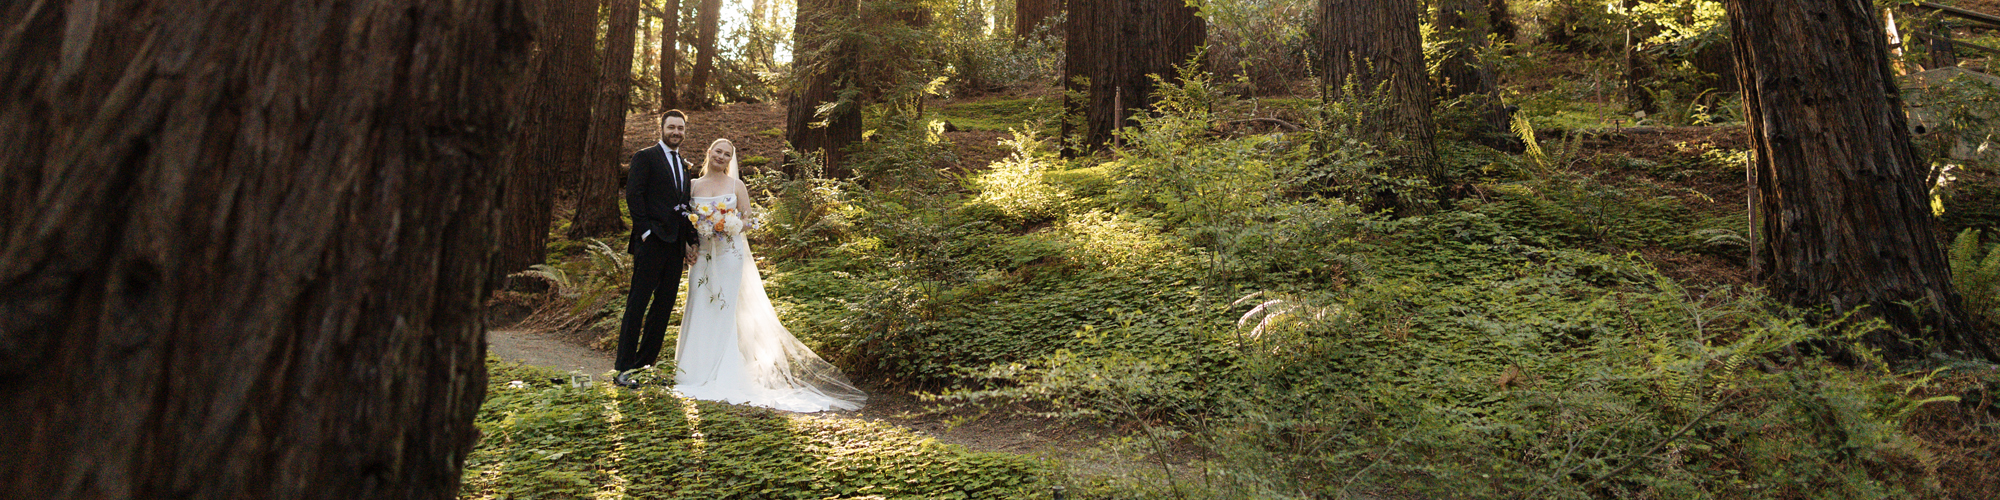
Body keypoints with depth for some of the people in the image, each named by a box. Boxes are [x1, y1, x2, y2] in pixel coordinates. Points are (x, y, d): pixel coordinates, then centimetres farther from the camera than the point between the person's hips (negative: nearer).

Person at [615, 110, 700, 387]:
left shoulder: (685, 166, 20)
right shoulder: (645, 157, 0)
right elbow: (633, 195, -8)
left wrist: (690, 240, 11)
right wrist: (645, 231, -14)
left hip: (676, 246, 7)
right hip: (652, 242, -7)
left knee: (664, 307, 8)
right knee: (638, 304, -6)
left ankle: (645, 364, 15)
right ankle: (623, 368, -2)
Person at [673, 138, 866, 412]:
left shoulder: (736, 185, 5)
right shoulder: (694, 185, 10)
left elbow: (748, 218, 6)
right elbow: (686, 218, 13)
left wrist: (734, 227, -15)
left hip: (729, 253, -2)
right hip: (702, 253, 2)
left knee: (723, 310, -4)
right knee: (699, 309, 0)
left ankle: (721, 376, 3)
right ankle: (696, 371, 10)